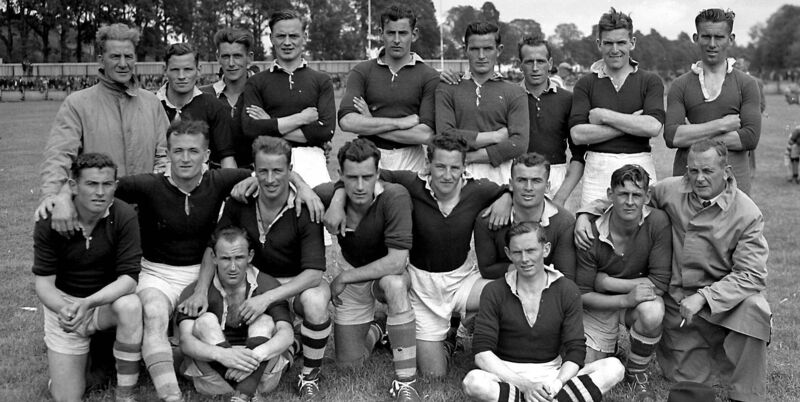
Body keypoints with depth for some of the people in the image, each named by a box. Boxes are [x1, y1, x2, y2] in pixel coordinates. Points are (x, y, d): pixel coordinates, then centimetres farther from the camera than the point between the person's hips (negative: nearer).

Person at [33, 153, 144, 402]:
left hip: (108, 299, 0)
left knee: (131, 306, -37)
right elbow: (43, 281, -14)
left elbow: (129, 278, -20)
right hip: (64, 302, 0)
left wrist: (88, 303, -36)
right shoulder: (50, 221, -16)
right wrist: (64, 309, -35)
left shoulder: (124, 216, -18)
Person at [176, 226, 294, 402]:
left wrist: (256, 355, -38)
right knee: (206, 321, -18)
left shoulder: (268, 286, -3)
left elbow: (286, 335, -17)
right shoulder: (195, 291, -4)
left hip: (260, 375, 0)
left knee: (265, 321, -20)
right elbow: (185, 341, -18)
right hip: (211, 373, 0)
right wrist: (221, 355, -39)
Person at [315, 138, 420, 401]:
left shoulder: (395, 197, -32)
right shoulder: (330, 195, -21)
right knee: (348, 364, 3)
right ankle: (375, 328, 38)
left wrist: (344, 277, -25)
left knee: (394, 284, -41)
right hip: (351, 276, 3)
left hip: (389, 274, -3)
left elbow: (396, 262, -35)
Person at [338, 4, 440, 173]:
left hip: (410, 161, -1)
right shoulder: (362, 71, 5)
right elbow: (346, 121, -9)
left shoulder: (429, 77, 0)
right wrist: (400, 123, -11)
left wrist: (370, 125, -8)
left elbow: (426, 134, -10)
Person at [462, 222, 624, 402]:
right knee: (473, 381, -36)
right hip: (508, 375, -1)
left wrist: (557, 384, -25)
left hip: (554, 373, 2)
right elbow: (482, 353, -10)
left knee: (613, 367, -22)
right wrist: (524, 384, -23)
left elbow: (575, 351, -4)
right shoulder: (494, 292, -3)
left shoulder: (567, 290, 1)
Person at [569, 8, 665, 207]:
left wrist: (604, 115, -8)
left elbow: (653, 127, -9)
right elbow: (577, 134, -5)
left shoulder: (650, 81, 7)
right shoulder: (586, 84, 7)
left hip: (639, 167, 0)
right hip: (597, 169, 0)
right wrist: (632, 124, -8)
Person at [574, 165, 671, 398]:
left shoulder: (658, 222, -20)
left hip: (640, 299, 0)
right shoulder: (591, 235, -21)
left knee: (652, 314, -35)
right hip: (600, 305, 0)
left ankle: (636, 372, -3)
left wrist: (608, 282, -20)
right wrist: (626, 299, -29)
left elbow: (659, 283, -20)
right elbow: (582, 294, -14)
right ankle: (608, 346, 30)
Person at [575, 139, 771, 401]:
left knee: (753, 307, -36)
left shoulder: (747, 214, -12)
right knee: (686, 380, 4)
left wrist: (703, 297, -28)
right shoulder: (671, 190, -4)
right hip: (675, 300, 2)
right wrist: (585, 215, -7)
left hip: (721, 297, -2)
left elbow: (751, 274, -17)